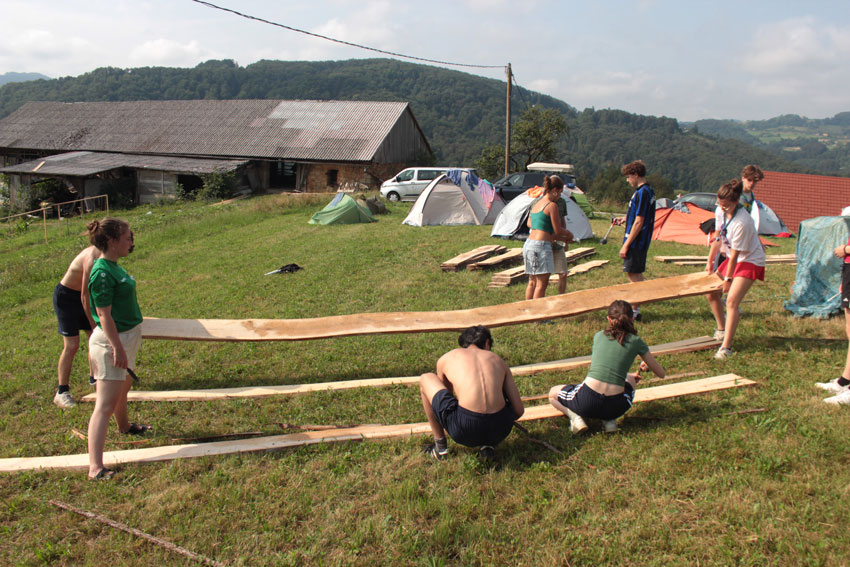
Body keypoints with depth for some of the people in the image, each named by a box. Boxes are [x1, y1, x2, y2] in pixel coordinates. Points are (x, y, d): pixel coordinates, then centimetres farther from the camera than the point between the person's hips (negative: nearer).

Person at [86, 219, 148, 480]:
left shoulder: (114, 266, 7)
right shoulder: (102, 273, -22)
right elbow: (104, 315, -24)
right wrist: (117, 348, -24)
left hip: (126, 338, 10)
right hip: (111, 342, -10)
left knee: (123, 389, 31)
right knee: (105, 406, -11)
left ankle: (124, 426, 56)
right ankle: (96, 467, -11)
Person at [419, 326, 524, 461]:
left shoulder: (446, 359, 19)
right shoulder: (497, 360, 21)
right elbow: (519, 410, 19)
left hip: (464, 431, -2)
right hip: (499, 431, 3)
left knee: (425, 379, 20)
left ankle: (440, 446, 25)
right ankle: (487, 445, 22)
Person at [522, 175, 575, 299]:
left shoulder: (536, 204, 17)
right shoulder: (552, 205, -8)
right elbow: (558, 230, -7)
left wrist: (561, 238, 21)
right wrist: (569, 234, 15)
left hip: (528, 244, 9)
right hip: (541, 246, -9)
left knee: (532, 282, 15)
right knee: (542, 283, -3)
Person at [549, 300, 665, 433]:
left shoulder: (599, 336, 11)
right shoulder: (636, 342, 5)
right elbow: (662, 373, 15)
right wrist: (647, 365, 37)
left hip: (587, 402, 0)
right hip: (615, 407, 0)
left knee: (553, 393, 30)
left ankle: (575, 416, 1)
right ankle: (609, 419, 12)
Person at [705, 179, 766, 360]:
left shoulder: (742, 222, -30)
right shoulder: (721, 211, -6)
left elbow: (735, 253, -23)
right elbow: (717, 237, 8)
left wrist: (728, 278, -15)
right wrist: (710, 261, 11)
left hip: (750, 260, -9)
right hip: (733, 257, 9)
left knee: (732, 300, -20)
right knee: (712, 293, 8)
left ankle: (726, 347, -18)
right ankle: (722, 330, 30)